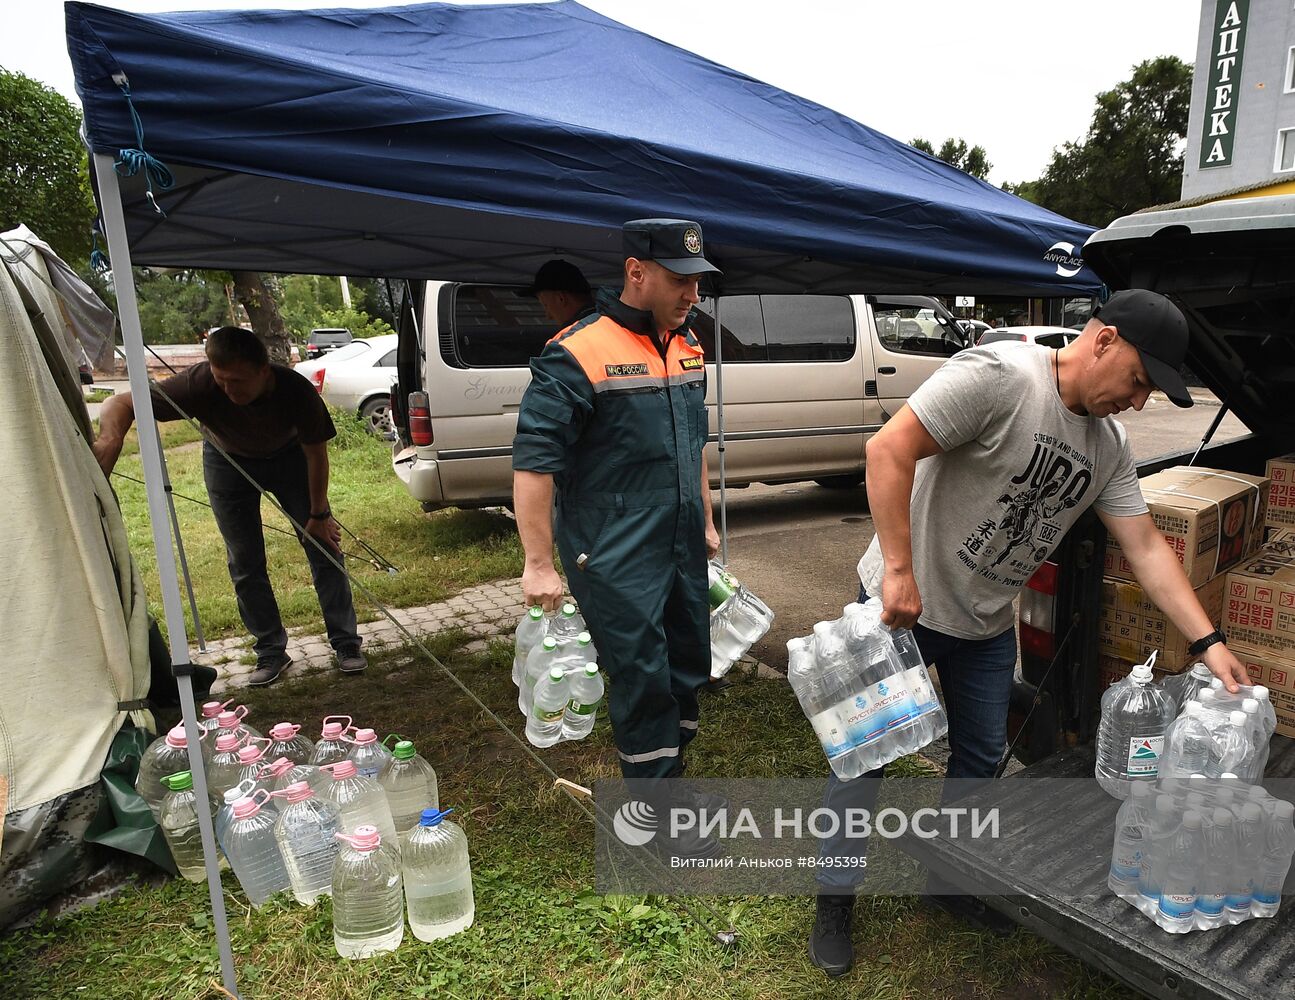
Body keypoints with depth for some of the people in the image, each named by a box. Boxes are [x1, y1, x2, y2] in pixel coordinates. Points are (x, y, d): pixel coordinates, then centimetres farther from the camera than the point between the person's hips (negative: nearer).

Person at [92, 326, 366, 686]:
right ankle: (270, 651, 14)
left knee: (325, 546, -5)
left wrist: (319, 513, -12)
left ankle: (346, 643, 6)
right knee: (245, 564, -1)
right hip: (228, 460, 1)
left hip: (288, 455, -1)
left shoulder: (295, 390, -35)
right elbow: (121, 403, -30)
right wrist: (111, 437, -54)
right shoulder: (200, 384, -35)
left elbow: (316, 453, -19)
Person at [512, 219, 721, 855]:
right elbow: (533, 462, -19)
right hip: (615, 560, -8)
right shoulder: (578, 355, -16)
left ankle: (667, 770, 41)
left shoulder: (686, 347, 9)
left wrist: (706, 522, 21)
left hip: (682, 550, 8)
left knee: (691, 667, 18)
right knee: (642, 680, 3)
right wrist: (539, 563, -20)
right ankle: (661, 810, 24)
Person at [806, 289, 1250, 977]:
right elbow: (889, 450, -28)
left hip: (987, 626, 8)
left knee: (981, 759, 18)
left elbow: (1147, 548, 7)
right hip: (900, 606, -7)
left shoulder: (1110, 447, 3)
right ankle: (835, 898, 25)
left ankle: (949, 881, 41)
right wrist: (899, 571, -29)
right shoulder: (998, 375, -23)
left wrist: (1208, 643, 2)